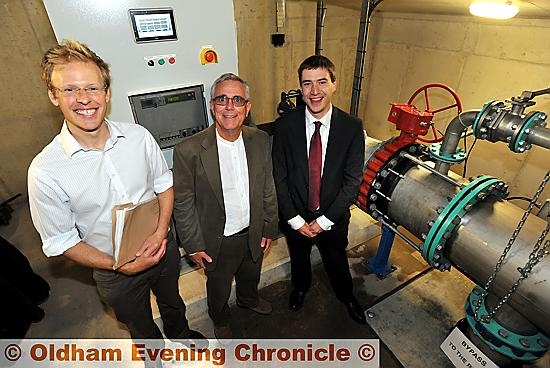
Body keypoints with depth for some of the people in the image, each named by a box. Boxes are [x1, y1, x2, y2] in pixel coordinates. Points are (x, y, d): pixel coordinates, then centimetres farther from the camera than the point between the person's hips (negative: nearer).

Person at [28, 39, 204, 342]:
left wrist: (161, 231, -18)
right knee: (141, 327, 27)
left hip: (163, 250, 2)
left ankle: (180, 333, 66)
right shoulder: (45, 172, -22)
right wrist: (121, 267, -21)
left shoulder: (138, 136, -16)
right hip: (116, 273, -2)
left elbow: (164, 183, -4)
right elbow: (61, 241, -13)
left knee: (172, 302, 32)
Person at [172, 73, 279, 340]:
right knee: (218, 288, 25)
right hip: (218, 241, -3)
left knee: (251, 276, 32)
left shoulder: (260, 140, -11)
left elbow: (268, 188, -1)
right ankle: (221, 320, 60)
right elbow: (182, 203, -14)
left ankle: (248, 299, 68)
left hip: (253, 234, 4)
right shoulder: (189, 150, -24)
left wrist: (269, 228, 3)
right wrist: (194, 245, -9)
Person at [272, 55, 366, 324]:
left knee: (336, 261, 25)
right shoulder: (285, 125, -16)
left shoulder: (351, 127, -16)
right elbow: (279, 177, -11)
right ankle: (300, 287, 61)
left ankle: (346, 296, 57)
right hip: (295, 217, 1)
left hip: (333, 218, 0)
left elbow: (352, 180, -13)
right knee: (299, 258, 27)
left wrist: (324, 220, -14)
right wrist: (295, 220, -12)